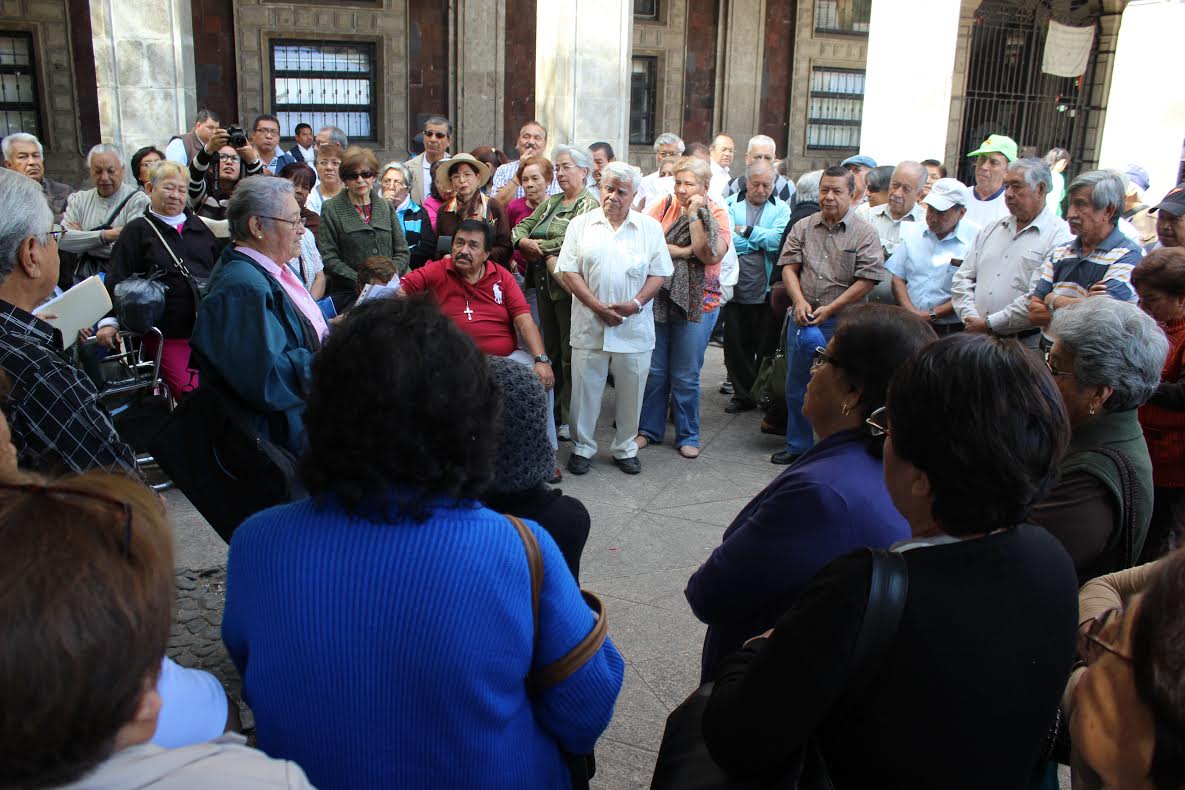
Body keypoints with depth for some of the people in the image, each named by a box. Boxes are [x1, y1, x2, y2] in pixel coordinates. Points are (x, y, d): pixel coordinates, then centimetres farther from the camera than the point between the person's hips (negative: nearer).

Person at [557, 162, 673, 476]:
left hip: (635, 327, 1)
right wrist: (598, 306, -13)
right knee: (585, 388, 6)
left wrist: (636, 303, -13)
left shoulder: (650, 228, 5)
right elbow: (569, 271, -2)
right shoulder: (581, 225, 3)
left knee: (631, 391, 9)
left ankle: (625, 448, 26)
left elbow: (658, 273, 3)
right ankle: (582, 447, 22)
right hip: (589, 324, 0)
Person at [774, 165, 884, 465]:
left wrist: (830, 309, -14)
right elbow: (789, 267, 4)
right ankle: (797, 446, 28)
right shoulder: (802, 227, 8)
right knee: (796, 386, 13)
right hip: (802, 318, 4)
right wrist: (799, 302, -12)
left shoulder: (865, 234, -4)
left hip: (841, 322, -4)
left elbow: (867, 280, -9)